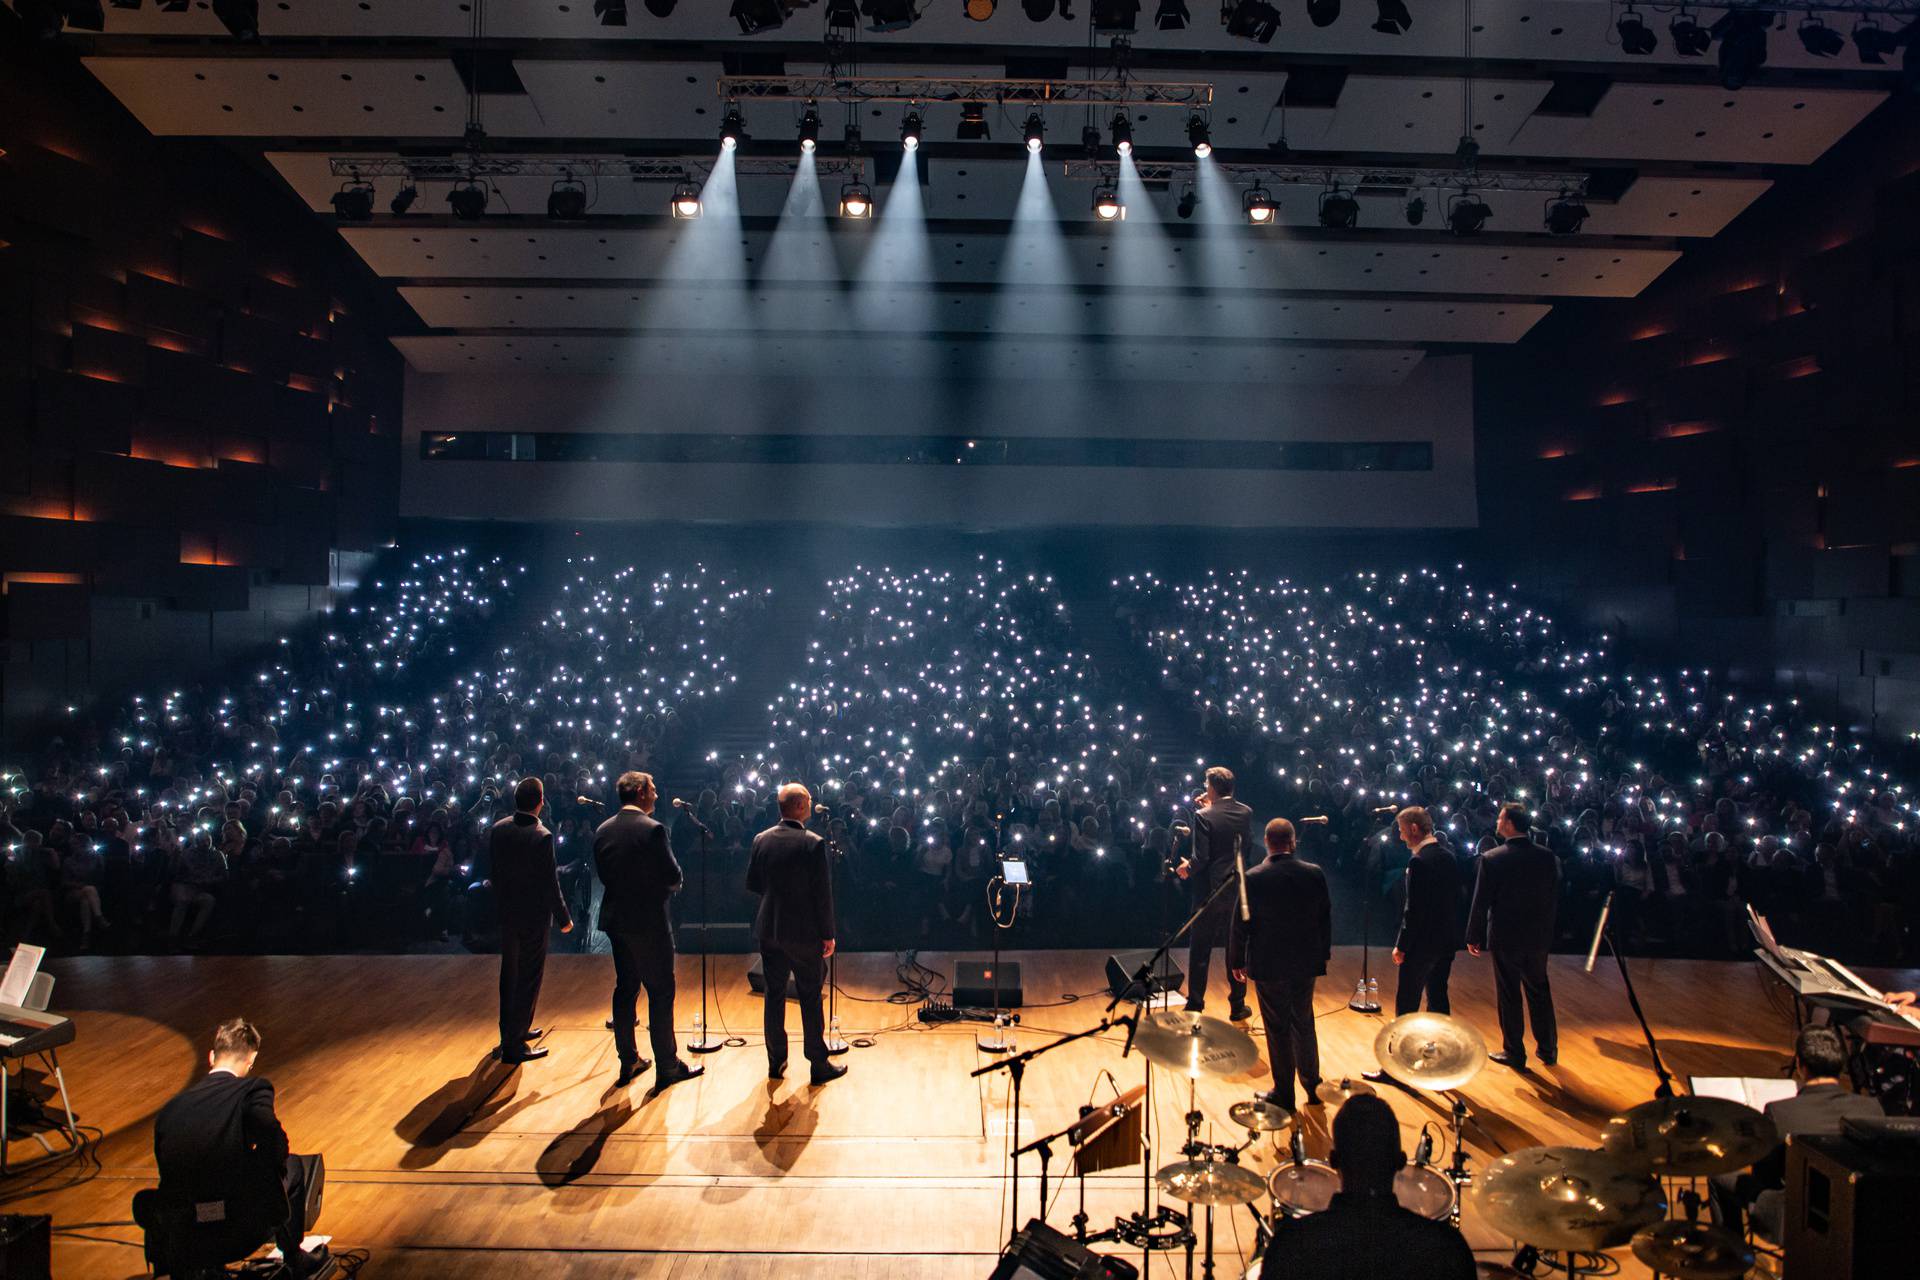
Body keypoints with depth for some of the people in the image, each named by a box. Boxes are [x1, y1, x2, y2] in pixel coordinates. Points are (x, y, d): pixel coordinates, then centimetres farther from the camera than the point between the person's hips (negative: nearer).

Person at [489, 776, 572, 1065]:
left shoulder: (497, 829, -3)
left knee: (509, 975, 20)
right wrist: (564, 919, -8)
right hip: (533, 916, -7)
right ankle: (514, 1045, 9)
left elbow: (492, 871, 7)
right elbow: (549, 883, -18)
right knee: (528, 979, 4)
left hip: (505, 913, 7)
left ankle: (512, 1030, 36)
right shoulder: (541, 836, -22)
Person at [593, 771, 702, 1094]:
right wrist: (663, 885, 5)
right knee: (661, 993, 2)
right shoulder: (652, 829, -18)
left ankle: (628, 1062, 25)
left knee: (625, 989, 16)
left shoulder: (602, 831, 4)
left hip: (615, 919, 7)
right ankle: (667, 1067, 9)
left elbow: (603, 874, 9)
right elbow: (673, 877, -16)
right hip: (649, 921, -7)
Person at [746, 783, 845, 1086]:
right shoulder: (813, 843, -17)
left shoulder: (761, 839, -2)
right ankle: (819, 1065, 16)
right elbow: (823, 893, -15)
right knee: (810, 998, 7)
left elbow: (752, 884, 6)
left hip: (769, 930, 5)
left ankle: (776, 1062, 25)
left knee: (774, 995, 15)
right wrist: (828, 935, -6)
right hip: (804, 932, -4)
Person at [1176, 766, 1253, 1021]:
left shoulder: (1203, 816, -18)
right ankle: (1238, 1007, 24)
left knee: (1200, 951, 7)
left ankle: (1195, 1007, 14)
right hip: (1237, 890, 4)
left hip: (1210, 891, -4)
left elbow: (1201, 858, -20)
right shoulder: (1246, 812, -3)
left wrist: (1188, 868, 3)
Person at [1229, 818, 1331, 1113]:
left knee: (1278, 1029, 9)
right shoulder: (1314, 873, -8)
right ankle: (1312, 1086, 33)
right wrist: (1322, 953, 16)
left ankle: (1284, 1093, 20)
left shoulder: (1252, 879, -17)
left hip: (1268, 965, -3)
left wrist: (1237, 961, 2)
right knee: (1304, 1024, 20)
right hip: (1305, 962, 4)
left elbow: (1239, 924, -11)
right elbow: (1326, 917, 2)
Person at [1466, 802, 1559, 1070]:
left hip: (1505, 937, -4)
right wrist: (1546, 929, 16)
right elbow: (1555, 898, 3)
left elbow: (1481, 902, -11)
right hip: (1539, 937, 4)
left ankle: (1514, 1053, 18)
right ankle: (1548, 1050, 29)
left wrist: (1473, 937, -1)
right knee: (1540, 993, 19)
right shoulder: (1547, 856, -5)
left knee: (1508, 997, 8)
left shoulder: (1491, 858, -16)